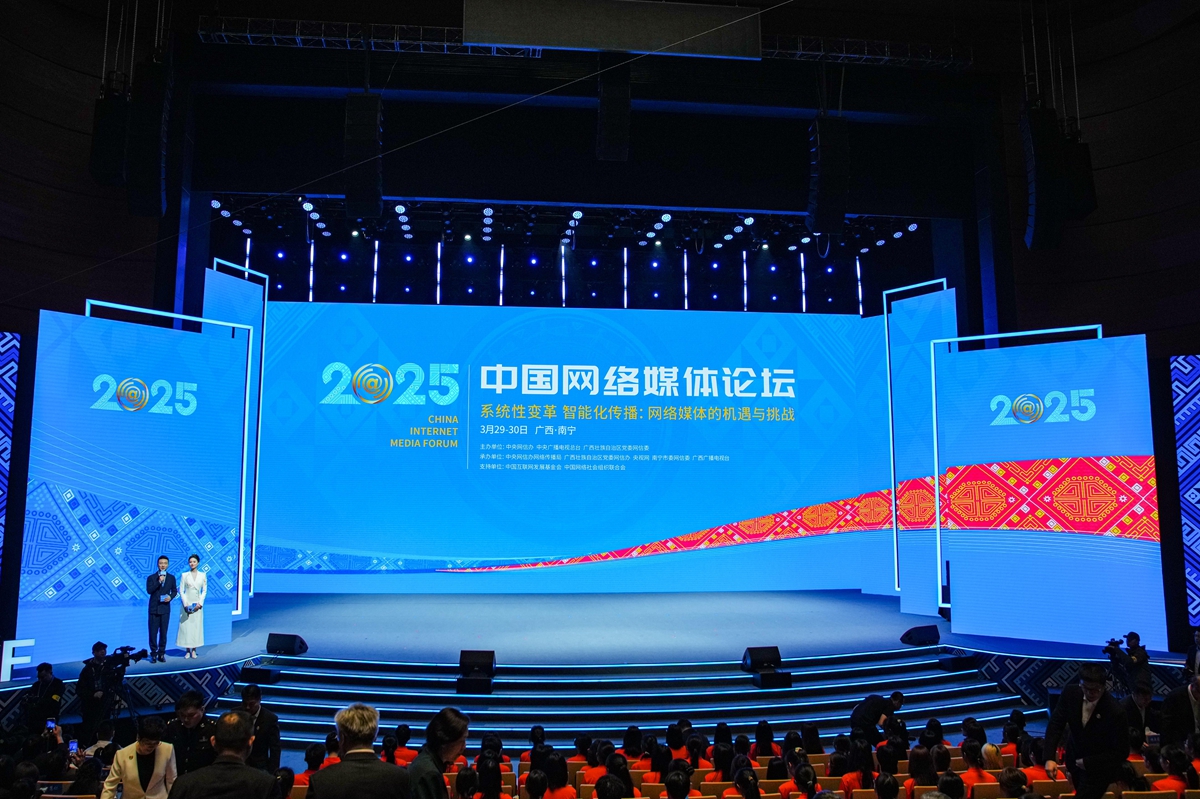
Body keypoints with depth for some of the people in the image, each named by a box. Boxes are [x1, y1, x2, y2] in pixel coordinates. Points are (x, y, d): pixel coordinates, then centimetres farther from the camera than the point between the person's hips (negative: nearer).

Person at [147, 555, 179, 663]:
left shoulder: (171, 577, 6)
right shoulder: (151, 577, -1)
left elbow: (174, 591, 11)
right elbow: (149, 591, -13)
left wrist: (171, 597, -9)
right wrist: (159, 582, -22)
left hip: (165, 609, 1)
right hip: (153, 609, -1)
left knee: (163, 633, 4)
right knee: (153, 632, 0)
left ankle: (161, 654, 11)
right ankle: (153, 654, 8)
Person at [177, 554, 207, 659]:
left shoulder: (203, 575, 4)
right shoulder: (184, 575, 2)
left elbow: (205, 590, 4)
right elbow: (181, 591, -1)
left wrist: (200, 603, -7)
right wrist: (185, 604, -11)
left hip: (198, 605, 1)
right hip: (187, 604, -1)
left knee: (196, 626, 1)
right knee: (186, 626, -2)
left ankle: (194, 650, 7)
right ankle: (187, 650, 4)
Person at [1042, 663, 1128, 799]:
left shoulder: (1115, 711, -30)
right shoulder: (1070, 693, -18)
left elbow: (1121, 752, -21)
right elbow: (1056, 723, -11)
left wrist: (1088, 763, -20)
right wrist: (1049, 757, -21)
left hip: (1098, 770, -5)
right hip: (1075, 761, 5)